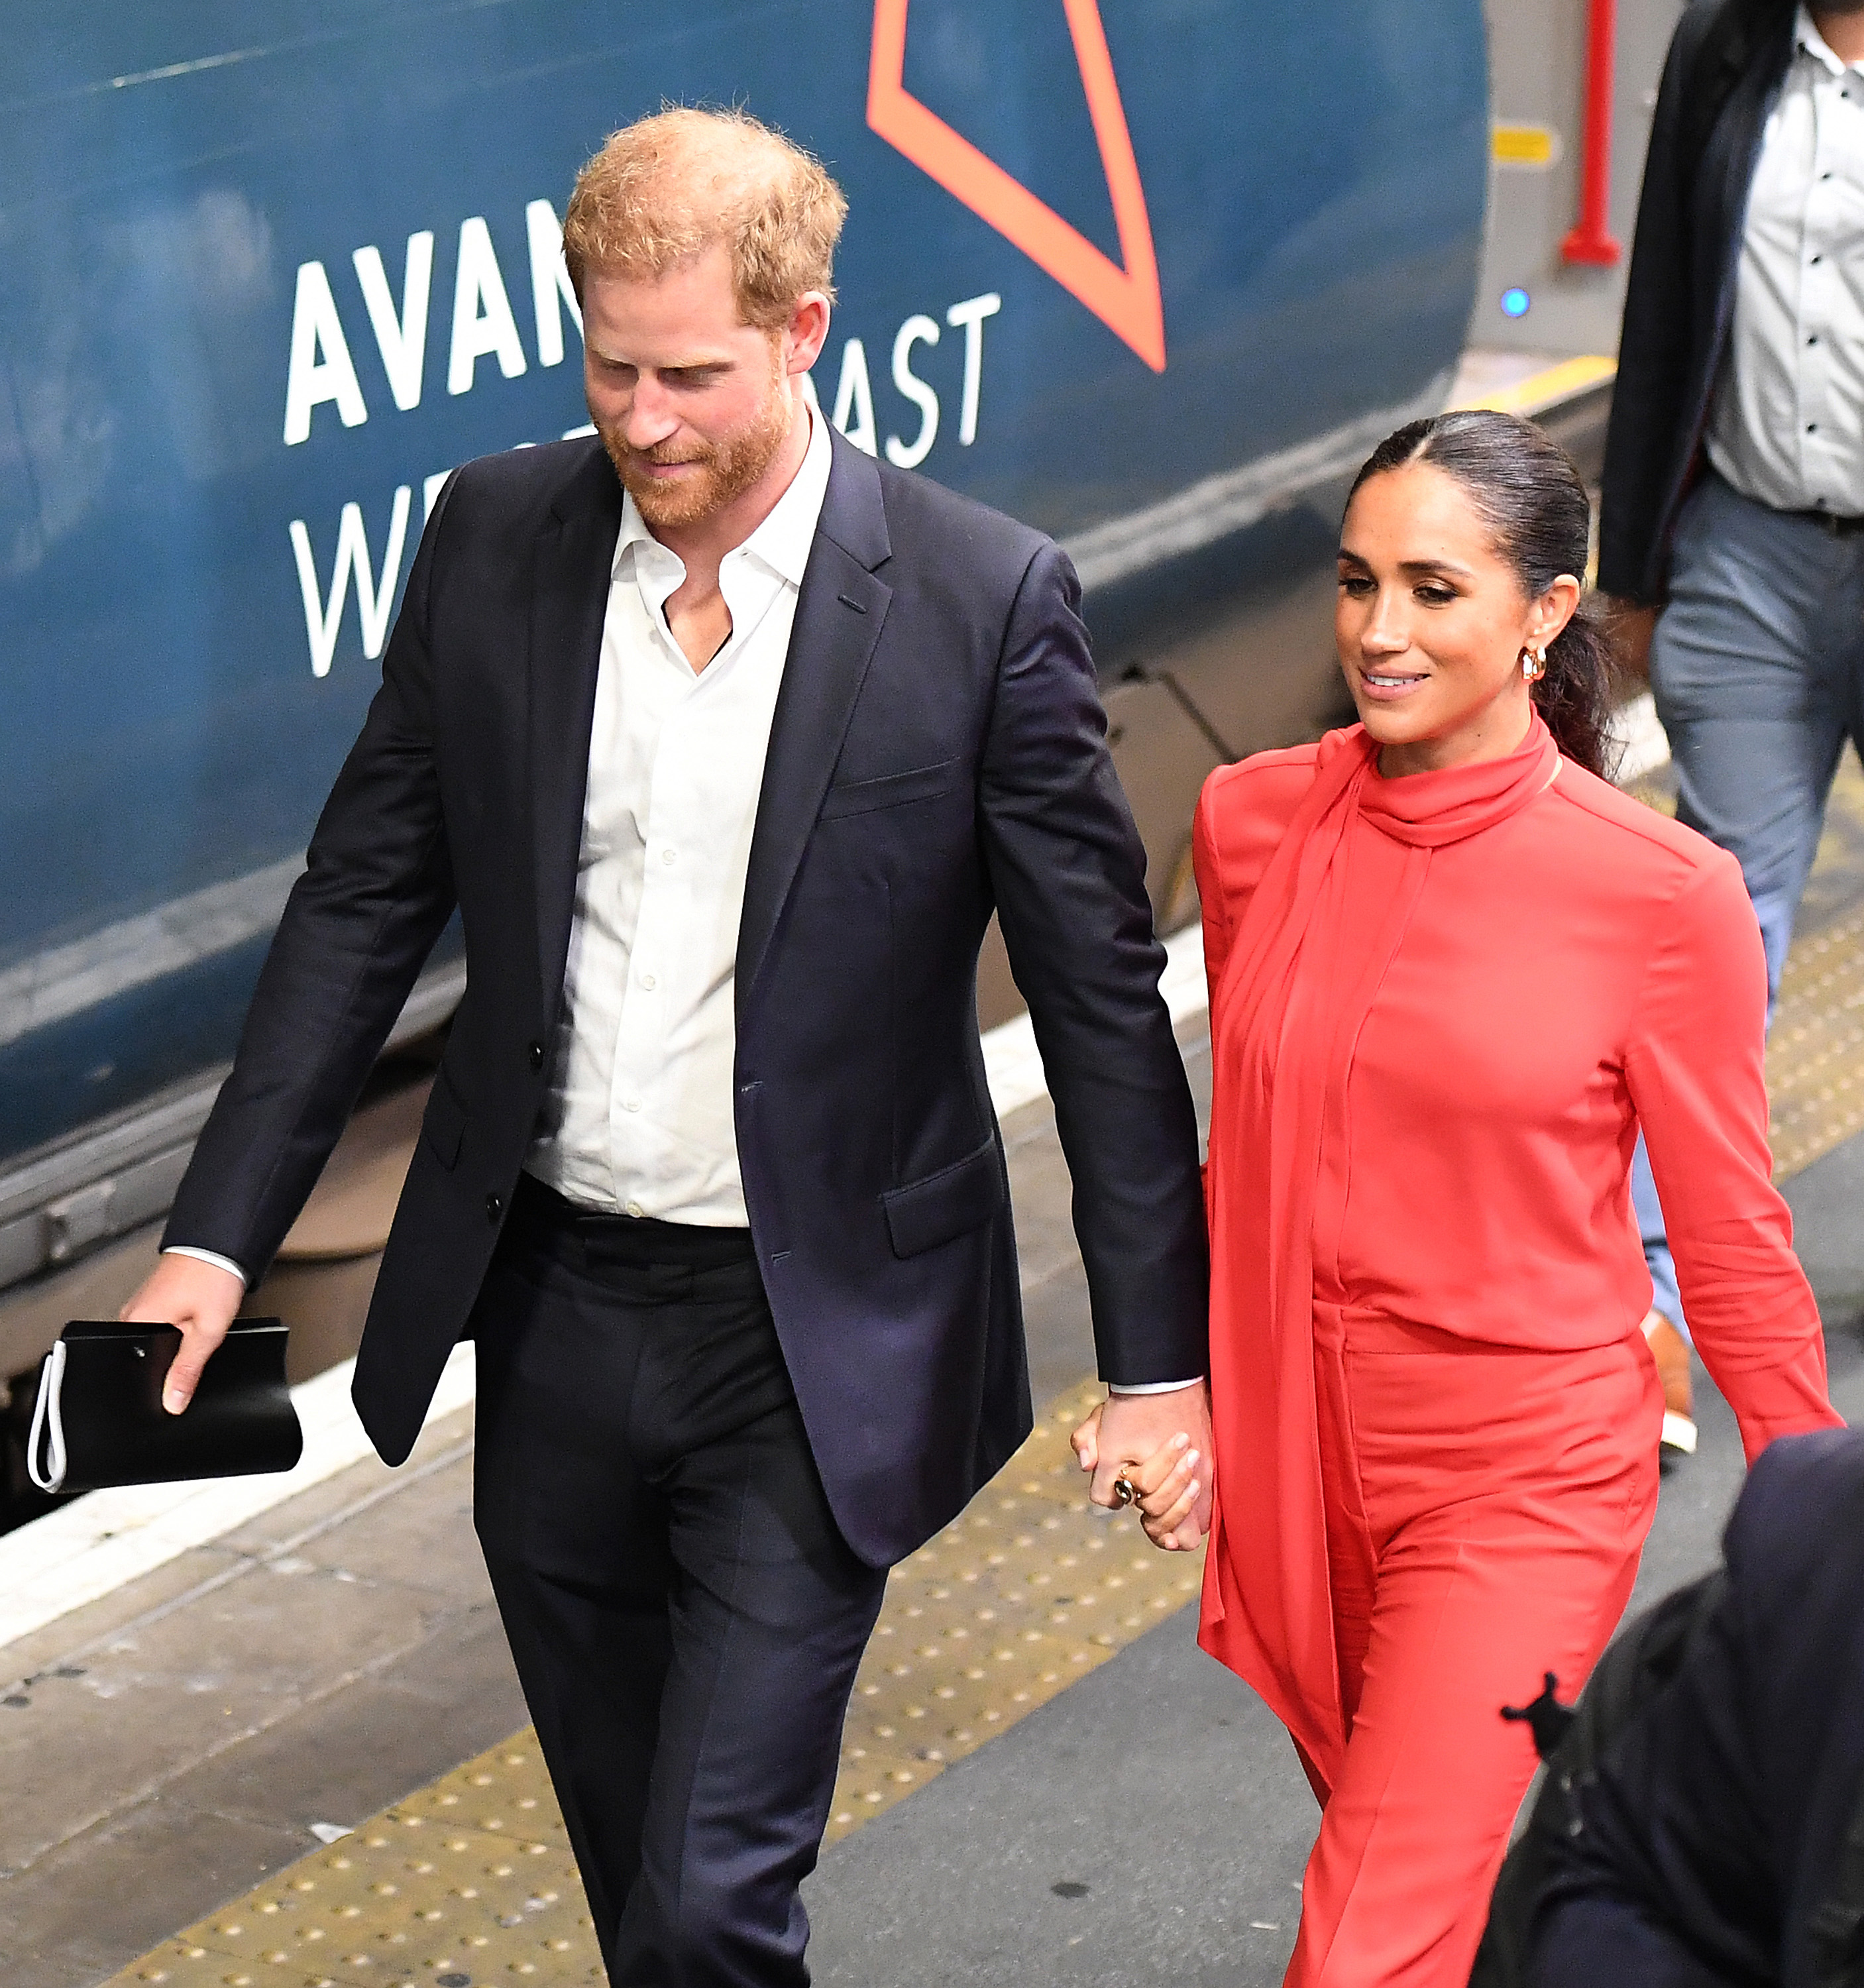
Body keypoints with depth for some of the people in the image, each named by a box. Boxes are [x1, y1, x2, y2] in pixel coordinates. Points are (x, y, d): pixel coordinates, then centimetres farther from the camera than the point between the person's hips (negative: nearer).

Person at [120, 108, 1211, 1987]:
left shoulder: (983, 598, -13)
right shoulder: (495, 539, -3)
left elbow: (1101, 991, -7)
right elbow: (366, 896, 5)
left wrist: (1158, 1356, -6)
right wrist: (216, 1236, 0)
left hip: (812, 1343, -4)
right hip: (550, 1310, 4)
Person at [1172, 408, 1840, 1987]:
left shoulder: (1660, 894, -15)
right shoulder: (1253, 823, -3)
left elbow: (1731, 1246, -4)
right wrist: (1183, 1392, 12)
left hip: (1520, 1484, -5)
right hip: (1295, 1456, 5)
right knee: (1397, 1842, 22)